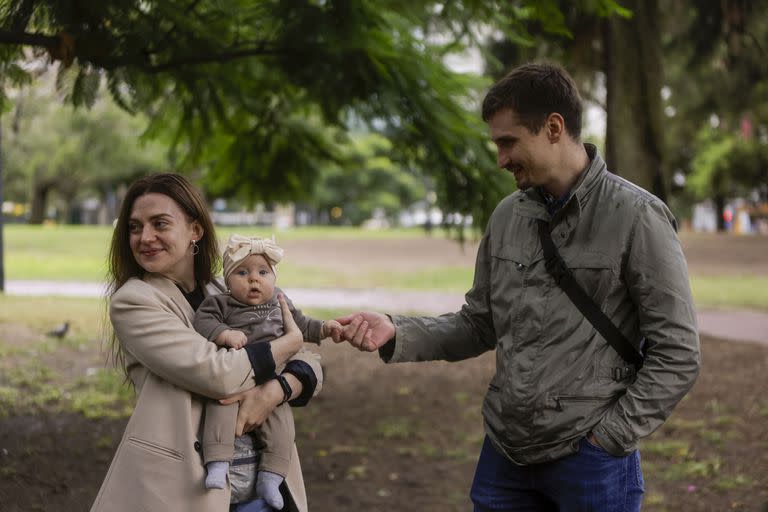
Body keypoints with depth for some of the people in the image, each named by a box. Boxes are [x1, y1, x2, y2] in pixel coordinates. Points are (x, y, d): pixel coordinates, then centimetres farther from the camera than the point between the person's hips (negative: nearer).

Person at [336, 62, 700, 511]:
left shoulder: (637, 217, -10)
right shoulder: (508, 216, 6)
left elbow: (677, 355, -10)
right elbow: (478, 326, 11)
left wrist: (608, 437, -12)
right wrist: (397, 334, -3)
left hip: (591, 463, -5)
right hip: (504, 454, 5)